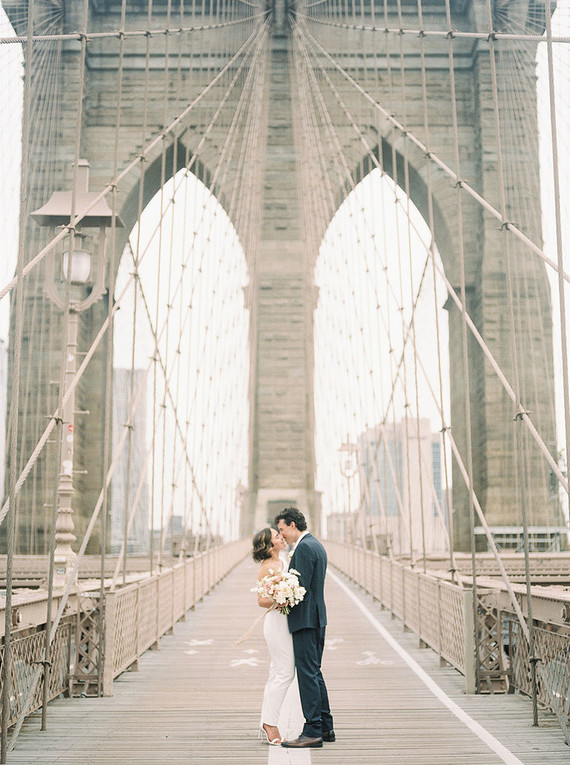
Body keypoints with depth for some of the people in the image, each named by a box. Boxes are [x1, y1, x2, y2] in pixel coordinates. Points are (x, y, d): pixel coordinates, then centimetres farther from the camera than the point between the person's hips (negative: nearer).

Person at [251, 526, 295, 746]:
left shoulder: (282, 562, 13)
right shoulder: (267, 567, -13)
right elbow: (261, 600, -14)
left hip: (283, 621, 9)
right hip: (276, 621, -9)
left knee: (276, 675, 9)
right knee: (285, 673, -10)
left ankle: (266, 727, 13)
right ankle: (270, 724, -5)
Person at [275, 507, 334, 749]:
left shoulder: (303, 548, -16)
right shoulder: (316, 545, 16)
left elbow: (302, 586, -22)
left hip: (305, 619, -10)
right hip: (318, 618, 10)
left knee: (307, 674, -6)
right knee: (314, 672, 16)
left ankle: (312, 731, -4)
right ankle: (325, 727, 21)